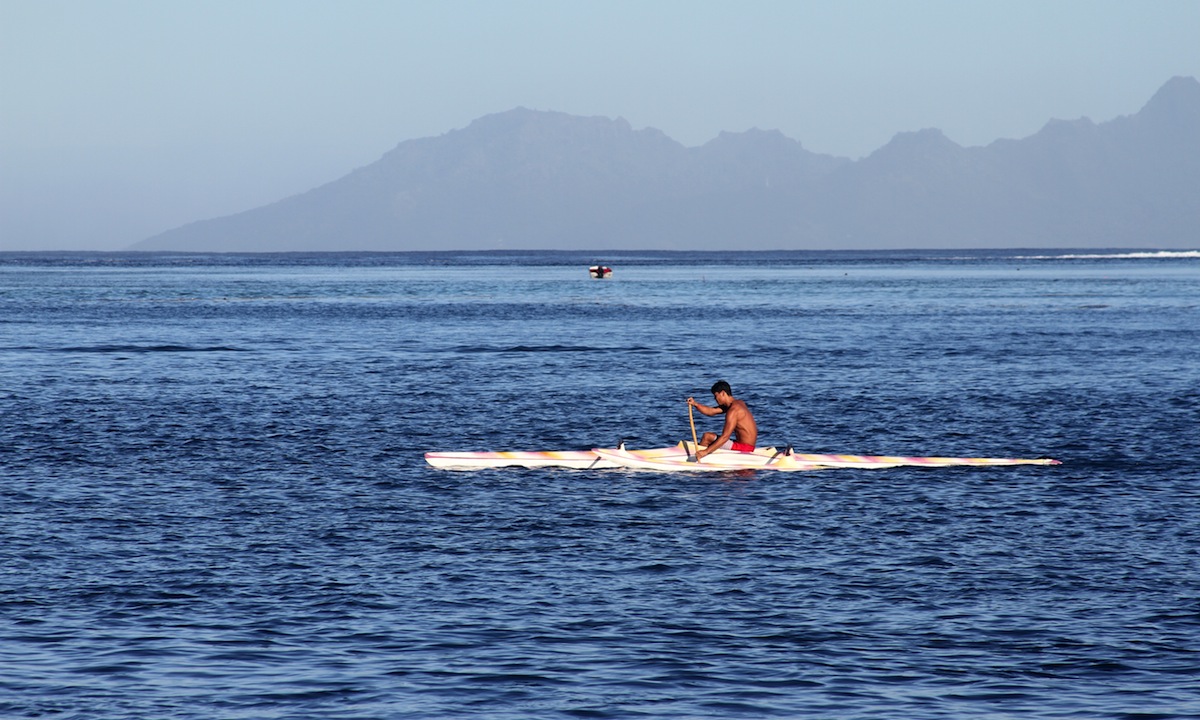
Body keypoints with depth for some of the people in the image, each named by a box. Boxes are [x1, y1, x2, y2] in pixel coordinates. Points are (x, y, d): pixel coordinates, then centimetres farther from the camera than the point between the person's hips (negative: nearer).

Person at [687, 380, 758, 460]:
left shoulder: (733, 410, -19)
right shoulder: (738, 403, 12)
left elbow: (725, 437, -25)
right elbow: (711, 412, 14)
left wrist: (706, 451, -26)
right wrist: (695, 404, -1)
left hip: (743, 449, -10)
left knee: (707, 437, -4)